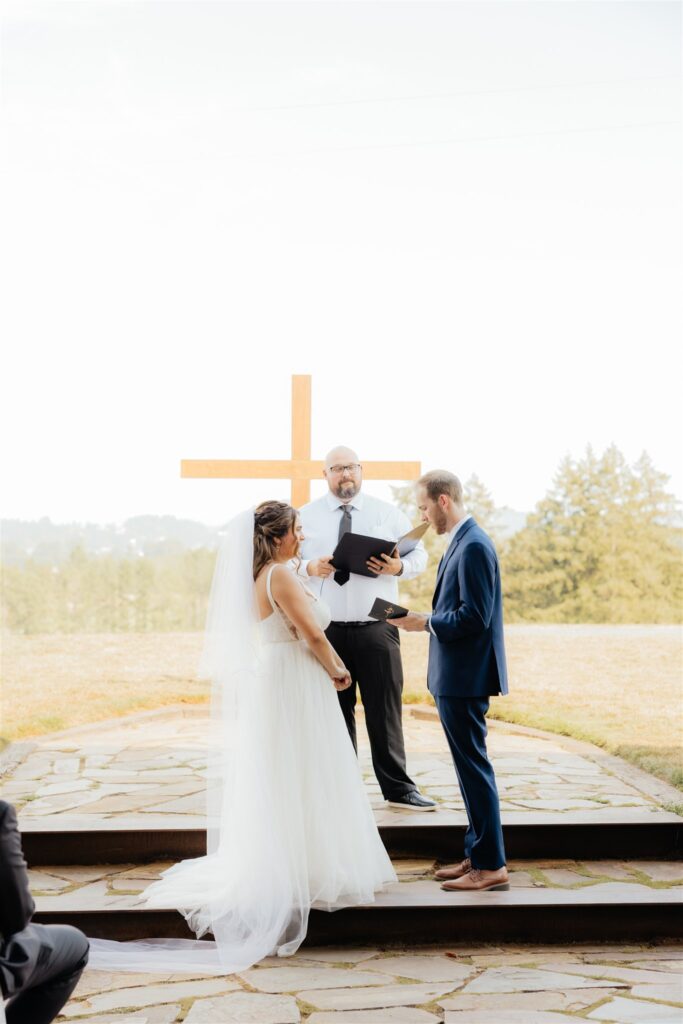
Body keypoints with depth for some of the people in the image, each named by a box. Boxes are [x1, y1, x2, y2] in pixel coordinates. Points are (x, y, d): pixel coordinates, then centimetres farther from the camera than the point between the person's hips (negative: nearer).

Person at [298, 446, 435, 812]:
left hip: (376, 627, 0)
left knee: (385, 709, 2)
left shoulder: (388, 513, 9)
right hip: (326, 629, 0)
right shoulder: (305, 517, 7)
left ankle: (398, 789, 11)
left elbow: (420, 555, 8)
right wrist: (310, 568, -16)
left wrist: (399, 567, -13)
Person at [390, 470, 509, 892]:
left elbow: (475, 617, -22)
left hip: (464, 679, -10)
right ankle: (478, 854, 24)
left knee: (474, 767, -4)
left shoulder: (474, 546, -17)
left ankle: (491, 865, 4)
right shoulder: (463, 541, 14)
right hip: (456, 677, 10)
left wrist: (425, 623, -15)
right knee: (470, 766, 15)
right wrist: (426, 621, 10)